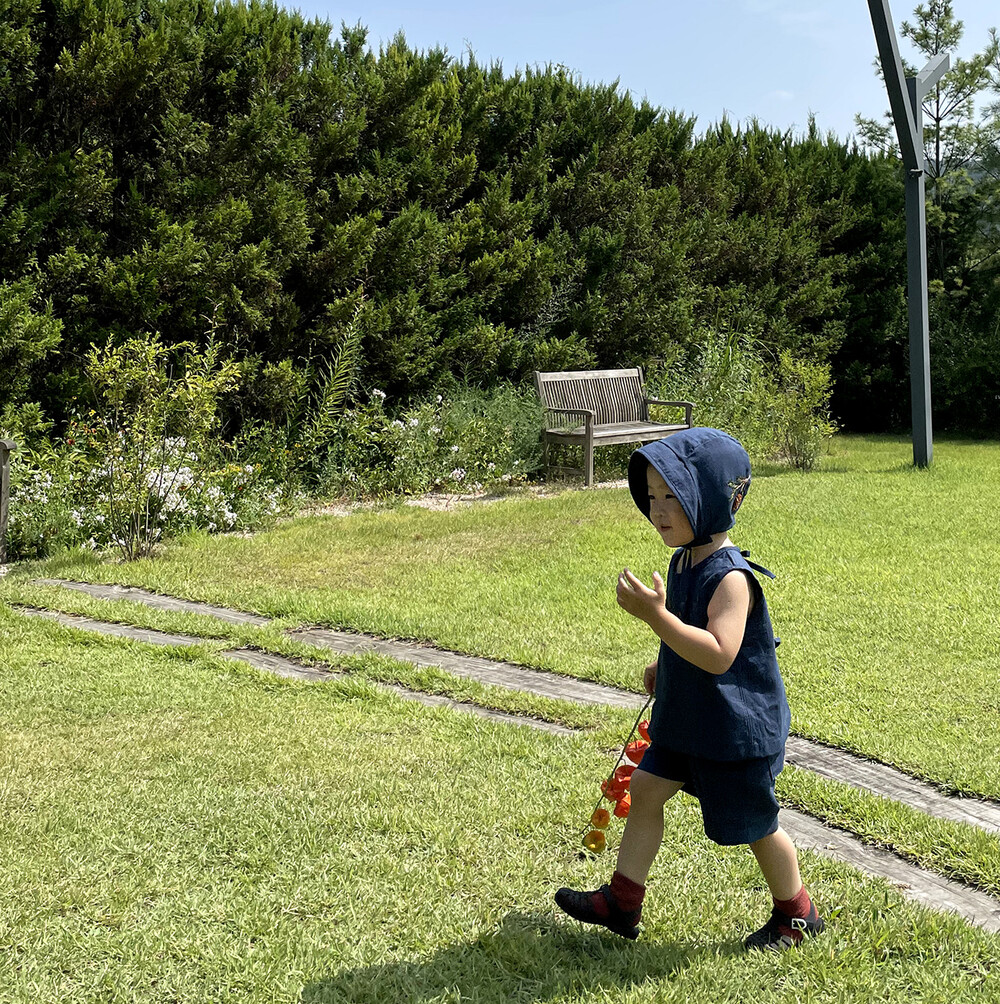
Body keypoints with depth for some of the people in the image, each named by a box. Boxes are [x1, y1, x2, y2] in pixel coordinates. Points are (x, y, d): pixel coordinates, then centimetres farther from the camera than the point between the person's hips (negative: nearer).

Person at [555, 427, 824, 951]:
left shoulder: (730, 575, -26)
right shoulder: (683, 560, 3)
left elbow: (719, 654, -36)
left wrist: (655, 615, -39)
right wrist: (664, 664, 10)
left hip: (737, 727, -9)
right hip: (687, 717, 9)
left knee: (755, 825, 8)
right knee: (644, 790, 9)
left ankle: (796, 913, 31)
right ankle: (622, 901, 21)